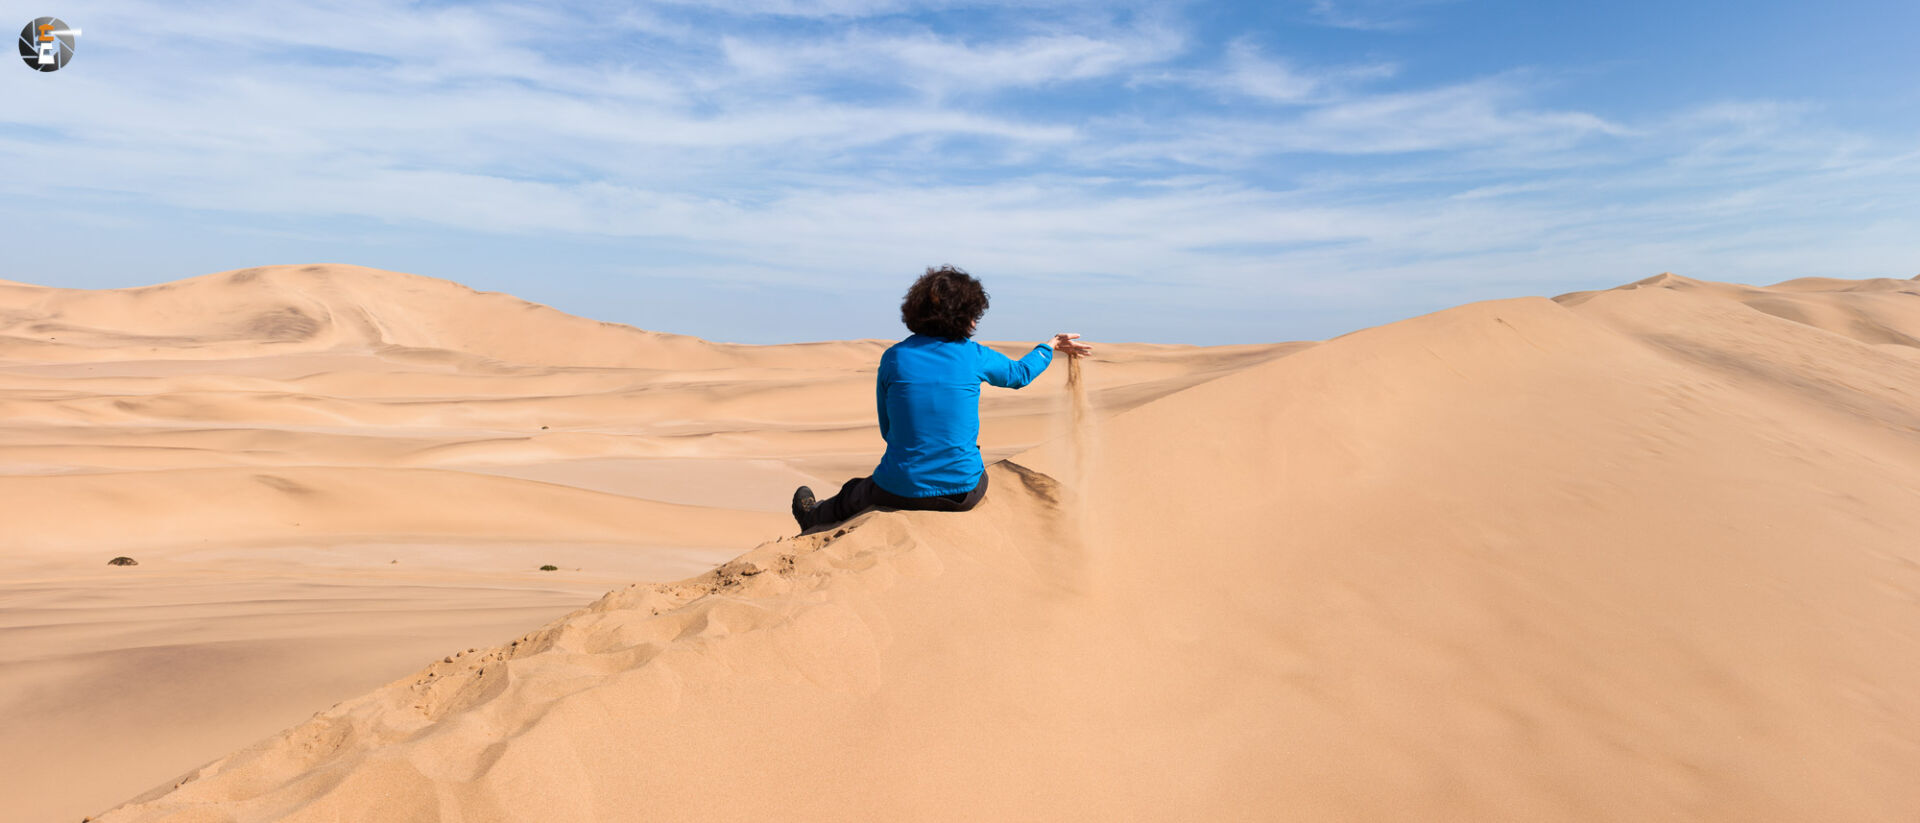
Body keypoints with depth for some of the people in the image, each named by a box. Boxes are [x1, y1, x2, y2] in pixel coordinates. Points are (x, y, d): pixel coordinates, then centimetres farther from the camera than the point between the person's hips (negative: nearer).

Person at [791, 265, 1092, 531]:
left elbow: (887, 430, 6)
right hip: (963, 494, 0)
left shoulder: (893, 358, -4)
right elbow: (1020, 374, 18)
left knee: (859, 492, 33)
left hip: (901, 492, 0)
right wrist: (1050, 347, 37)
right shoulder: (975, 356, -5)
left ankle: (815, 517, 62)